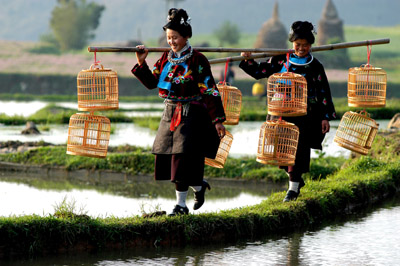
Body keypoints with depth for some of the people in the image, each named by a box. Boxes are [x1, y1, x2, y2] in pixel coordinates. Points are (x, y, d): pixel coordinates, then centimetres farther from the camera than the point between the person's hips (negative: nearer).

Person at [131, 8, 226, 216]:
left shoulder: (197, 60, -11)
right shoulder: (166, 58, 7)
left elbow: (210, 91, -12)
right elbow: (152, 82, 12)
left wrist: (217, 120, -15)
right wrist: (141, 63, -2)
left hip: (191, 115, -7)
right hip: (170, 114, 7)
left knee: (182, 156, -10)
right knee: (166, 157, 7)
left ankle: (181, 204, -1)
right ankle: (199, 185, 29)